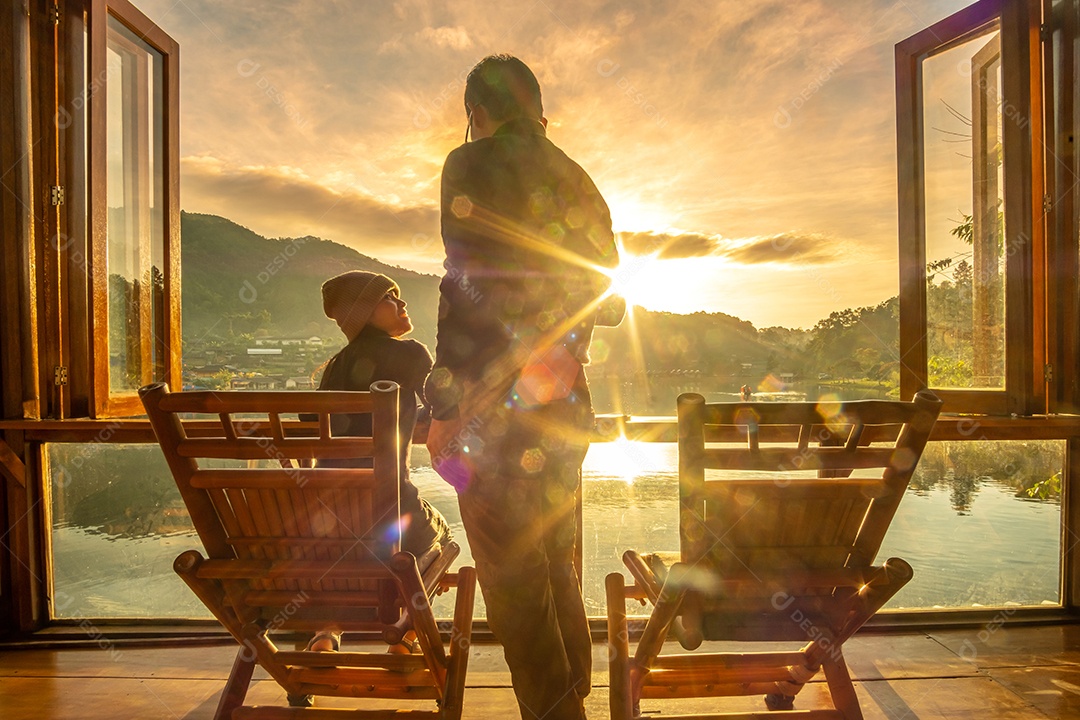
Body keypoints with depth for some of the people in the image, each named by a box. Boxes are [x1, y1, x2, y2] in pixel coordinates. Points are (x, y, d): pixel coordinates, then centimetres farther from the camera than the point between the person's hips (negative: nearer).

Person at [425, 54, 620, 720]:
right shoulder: (573, 177, 14)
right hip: (568, 403, 7)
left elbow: (468, 290, -14)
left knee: (513, 578, 3)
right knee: (557, 564, 18)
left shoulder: (473, 165, -4)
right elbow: (601, 275, 14)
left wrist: (445, 409, -12)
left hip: (499, 406, -7)